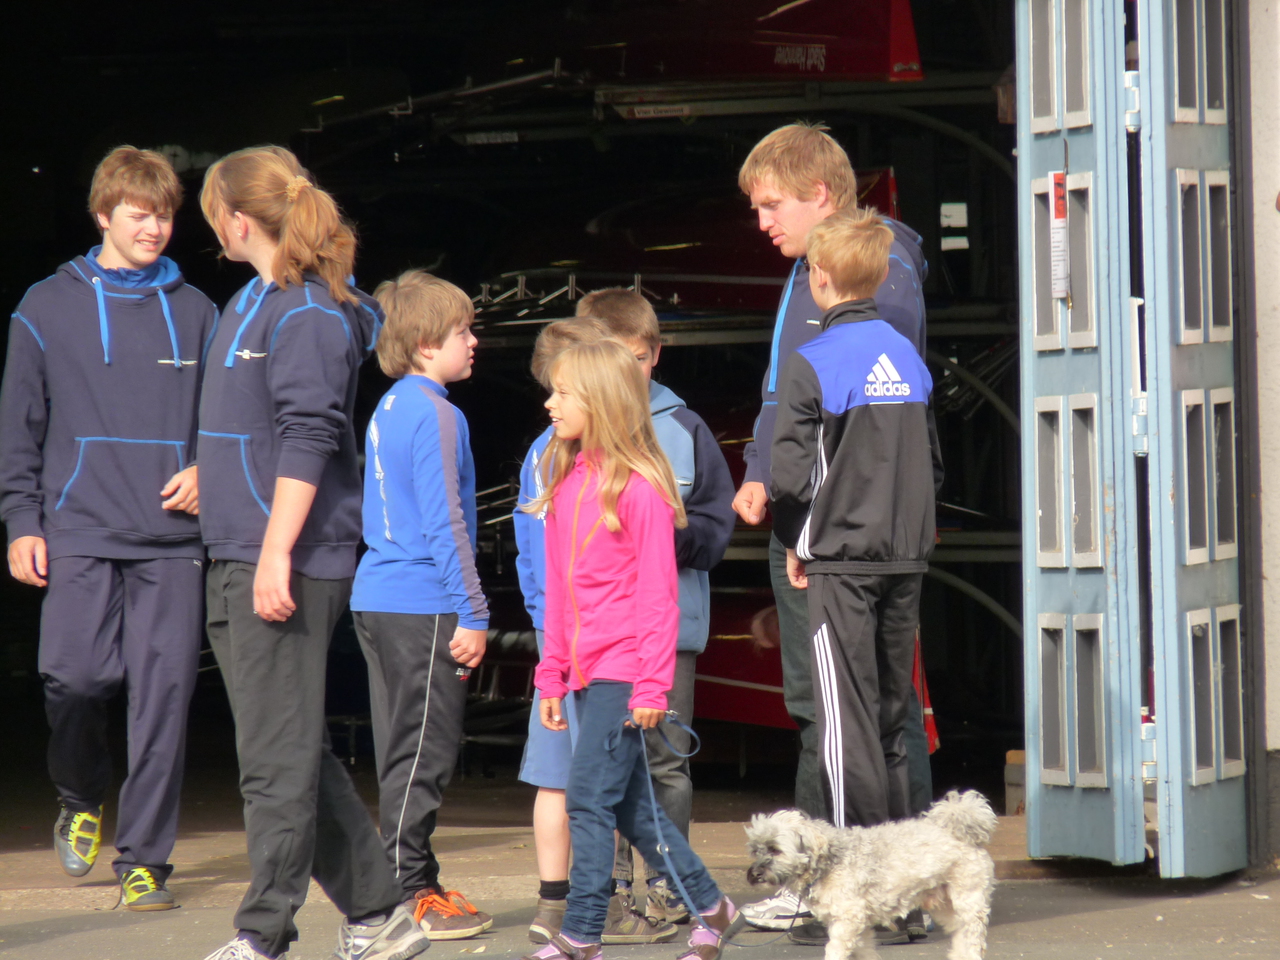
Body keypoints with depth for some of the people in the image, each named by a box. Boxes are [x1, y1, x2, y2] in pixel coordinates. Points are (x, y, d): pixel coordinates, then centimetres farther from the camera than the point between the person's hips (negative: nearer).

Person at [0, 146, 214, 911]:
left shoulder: (196, 312, 13)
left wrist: (208, 473, 0)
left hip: (173, 538, 1)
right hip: (80, 534, -1)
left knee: (164, 693, -4)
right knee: (77, 676, -12)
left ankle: (144, 857, 4)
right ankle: (83, 799, 19)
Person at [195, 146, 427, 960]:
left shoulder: (309, 312, -12)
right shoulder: (250, 303, 16)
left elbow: (309, 438, -18)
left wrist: (276, 553, -22)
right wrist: (204, 474, 35)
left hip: (289, 564, -10)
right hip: (235, 559, 10)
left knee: (279, 756, -6)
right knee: (295, 751, 12)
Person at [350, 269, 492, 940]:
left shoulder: (388, 408, 15)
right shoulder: (434, 413, -13)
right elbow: (444, 521, -17)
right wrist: (473, 615, -15)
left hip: (379, 602, 9)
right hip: (422, 608, -9)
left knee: (405, 751, 13)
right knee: (423, 754, -4)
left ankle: (416, 886, 19)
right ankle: (406, 895, -1)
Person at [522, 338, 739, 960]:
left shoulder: (638, 486, -12)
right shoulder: (565, 482, 12)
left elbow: (658, 593, -13)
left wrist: (652, 684, -16)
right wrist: (552, 675, 15)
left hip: (623, 671, -8)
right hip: (586, 670, 8)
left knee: (590, 798, -8)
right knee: (628, 803, 12)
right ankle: (707, 905, 25)